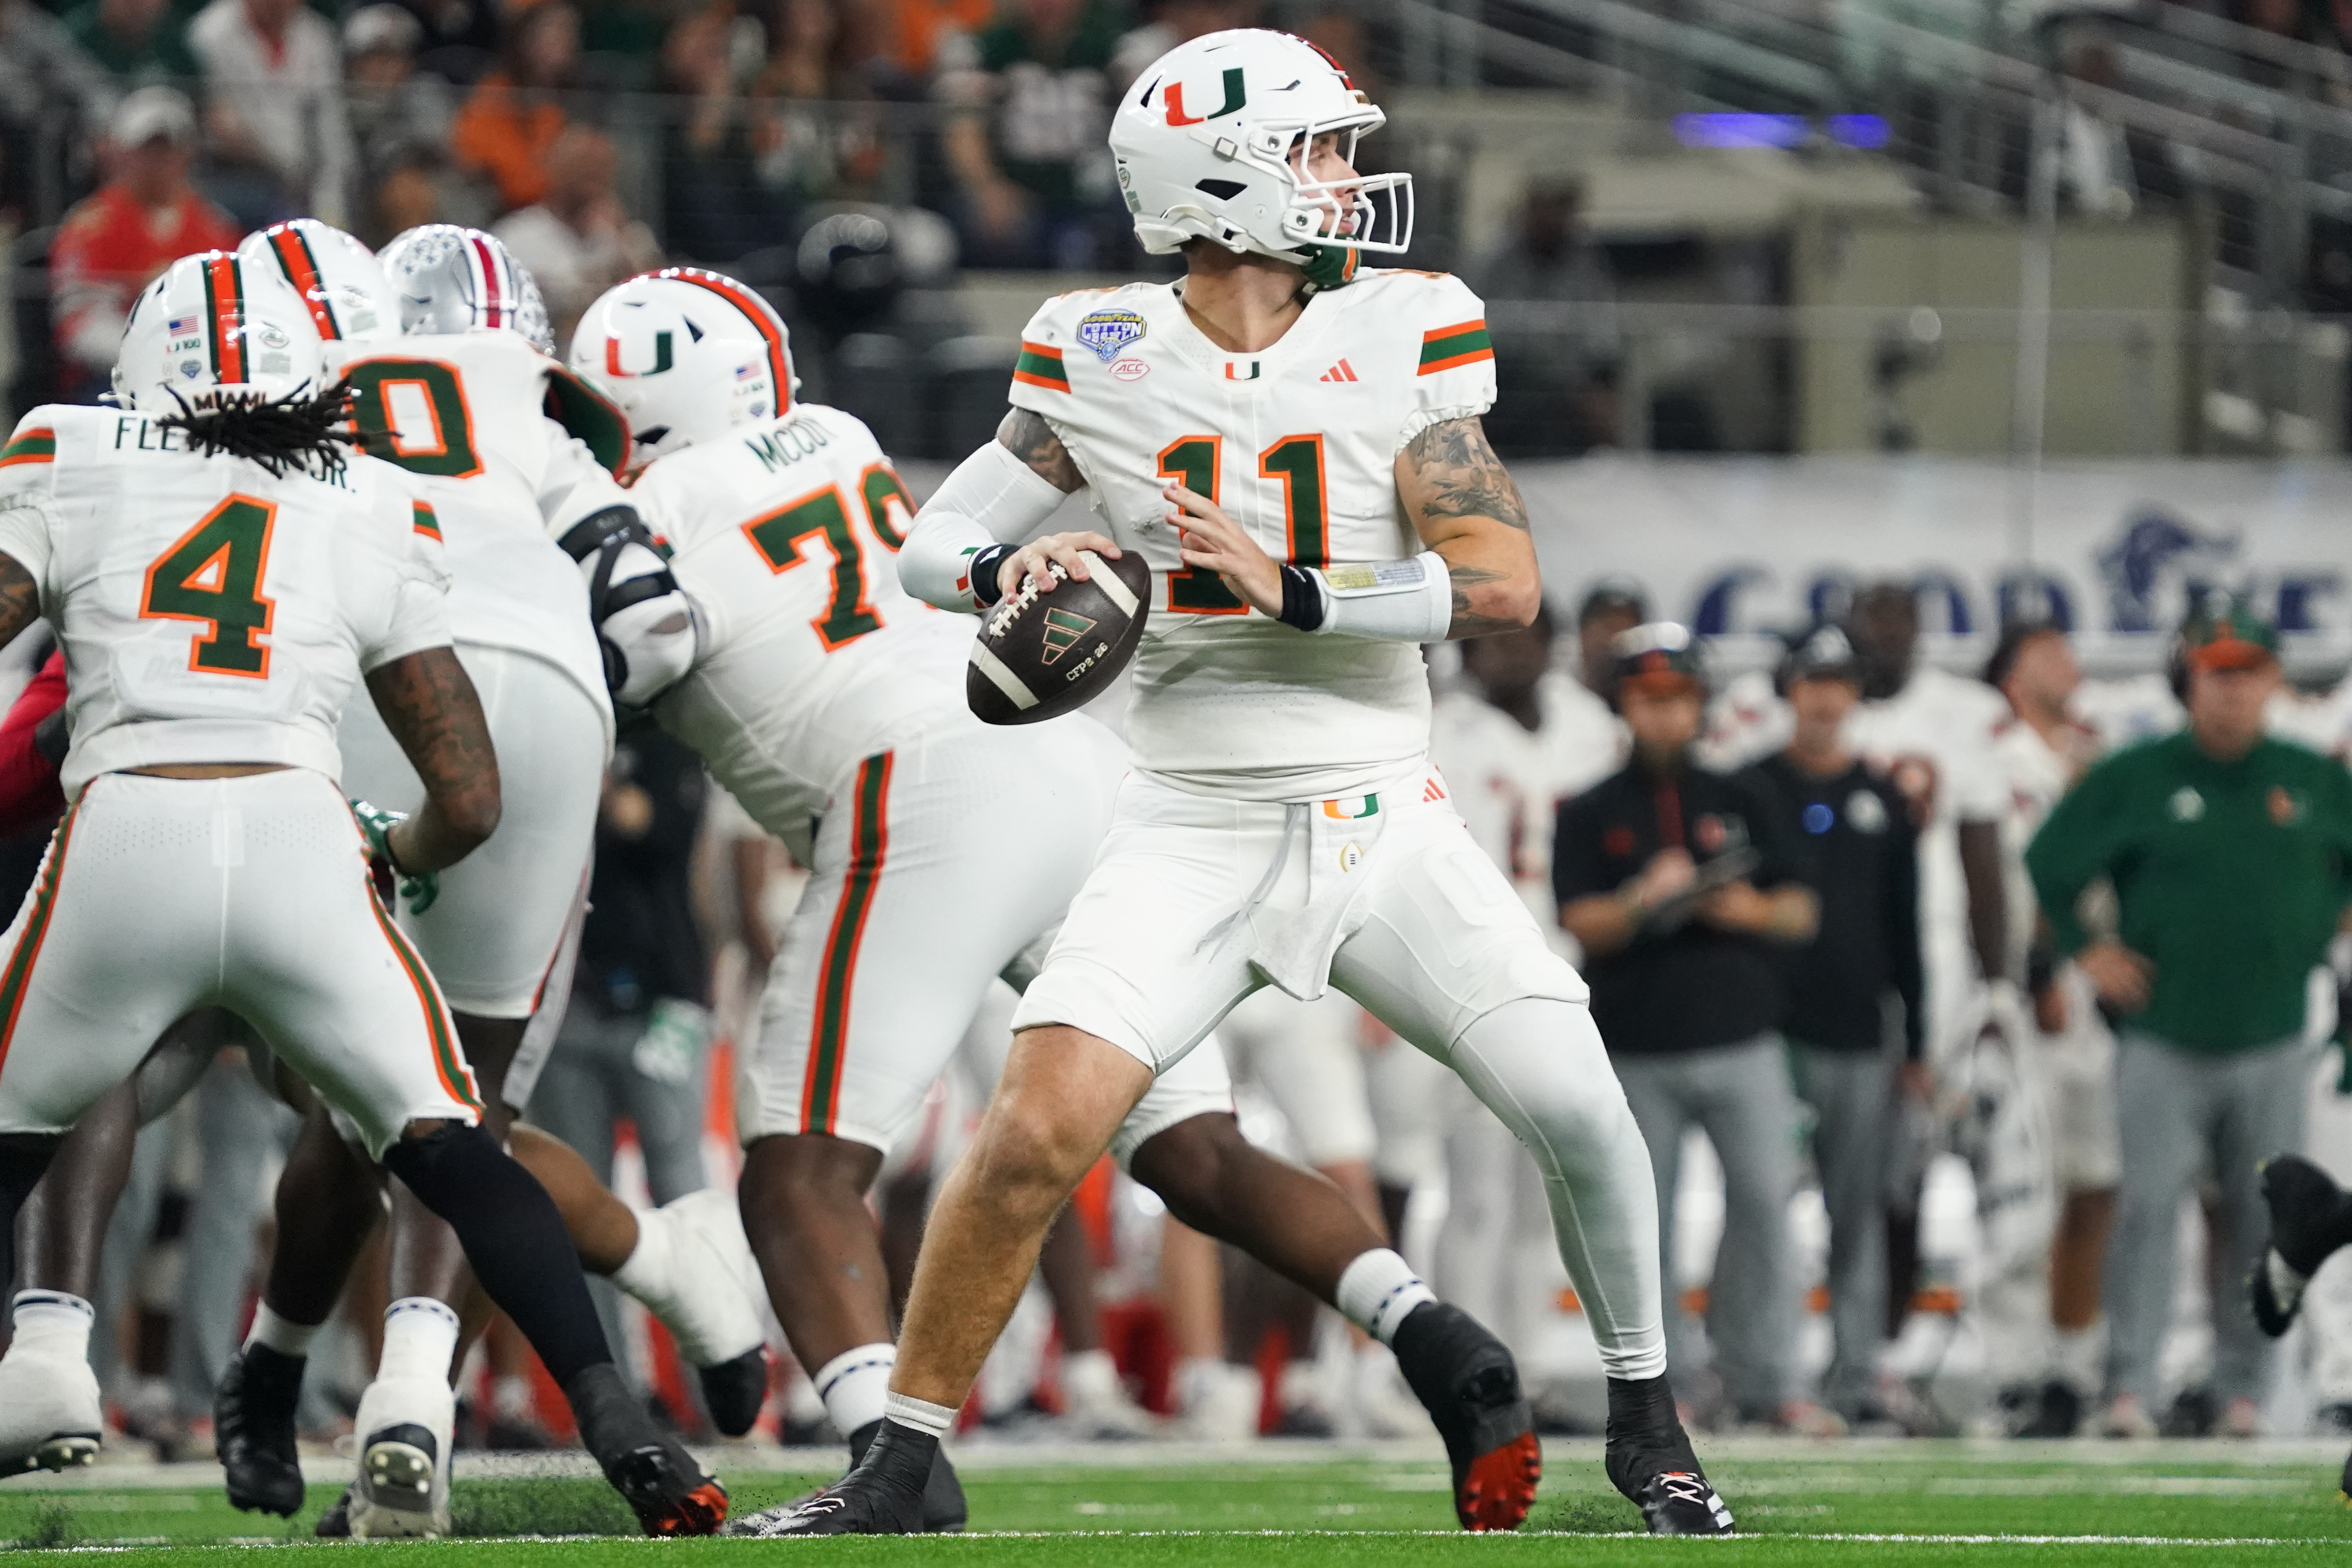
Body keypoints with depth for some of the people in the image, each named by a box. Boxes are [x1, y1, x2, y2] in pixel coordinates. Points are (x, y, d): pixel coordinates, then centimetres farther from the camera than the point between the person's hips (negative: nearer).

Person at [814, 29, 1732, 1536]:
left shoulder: (1401, 335, -1)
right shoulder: (1098, 356, 0)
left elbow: (1503, 581, -8)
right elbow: (937, 540, 7)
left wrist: (1296, 594, -19)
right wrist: (1008, 572, -16)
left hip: (1382, 817, 1)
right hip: (1194, 831, -1)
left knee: (1579, 1111, -10)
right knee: (1038, 1133, -17)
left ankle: (1646, 1421, 14)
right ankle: (900, 1464, -2)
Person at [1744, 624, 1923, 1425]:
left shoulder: (1884, 802, 12)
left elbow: (1905, 929, 14)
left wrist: (1917, 1041, 11)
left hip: (1860, 1036, 2)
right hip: (1769, 1028, -2)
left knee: (1858, 1210, 3)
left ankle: (1855, 1368, 6)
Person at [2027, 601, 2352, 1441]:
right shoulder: (2135, 778, -1)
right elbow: (2048, 866, 6)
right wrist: (2085, 951, 2)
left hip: (2272, 1040, 3)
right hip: (2162, 1042, -3)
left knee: (2261, 1219, 5)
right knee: (2147, 1205, -11)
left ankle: (2242, 1389, 13)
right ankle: (2129, 1387, -10)